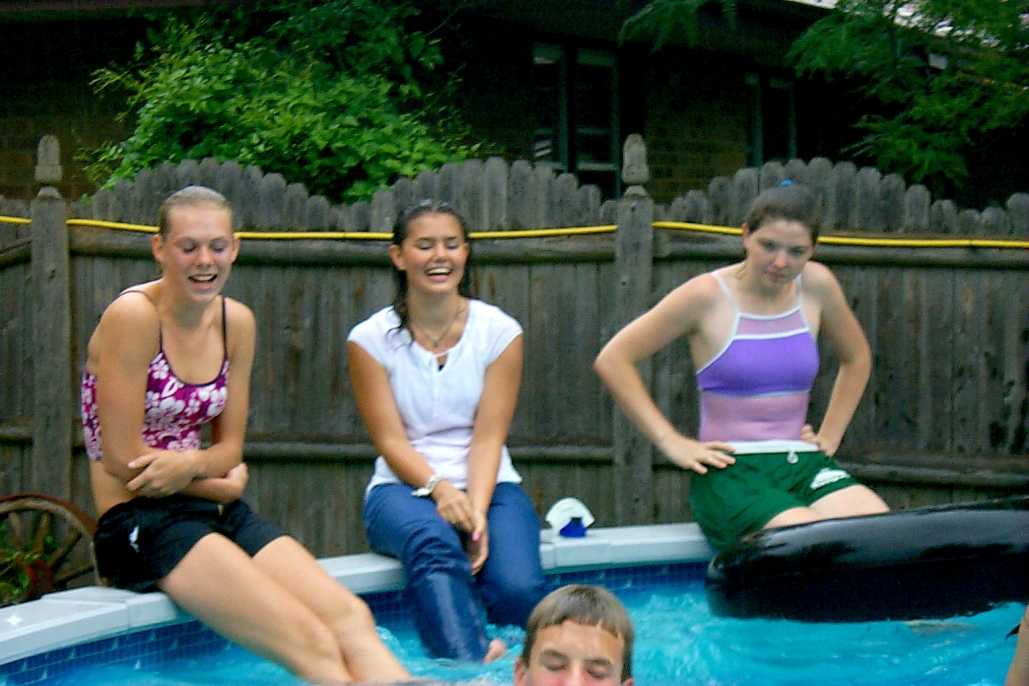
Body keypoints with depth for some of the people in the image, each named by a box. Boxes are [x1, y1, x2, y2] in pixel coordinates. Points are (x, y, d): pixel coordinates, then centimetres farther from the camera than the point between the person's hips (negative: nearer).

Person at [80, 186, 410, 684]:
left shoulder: (237, 322, 7)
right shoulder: (133, 315, -12)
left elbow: (230, 445, 11)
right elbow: (121, 457, -13)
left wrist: (191, 464, -13)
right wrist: (222, 482, -2)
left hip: (216, 513, 6)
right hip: (142, 523, -6)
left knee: (351, 618, -17)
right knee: (311, 643, -23)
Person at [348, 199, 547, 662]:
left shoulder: (499, 332, 4)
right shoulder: (371, 339, 2)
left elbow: (488, 436, -4)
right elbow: (390, 441, -4)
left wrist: (477, 509, -21)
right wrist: (440, 489, -23)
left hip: (487, 485, 2)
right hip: (404, 488, -2)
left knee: (518, 588, -31)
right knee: (433, 541, -39)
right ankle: (475, 666, -51)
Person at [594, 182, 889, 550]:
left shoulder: (816, 285, 8)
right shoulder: (708, 295, -5)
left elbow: (857, 358, 27)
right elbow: (612, 359, -3)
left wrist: (829, 437, 16)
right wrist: (671, 441, -7)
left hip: (802, 464, 5)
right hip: (730, 471, -4)